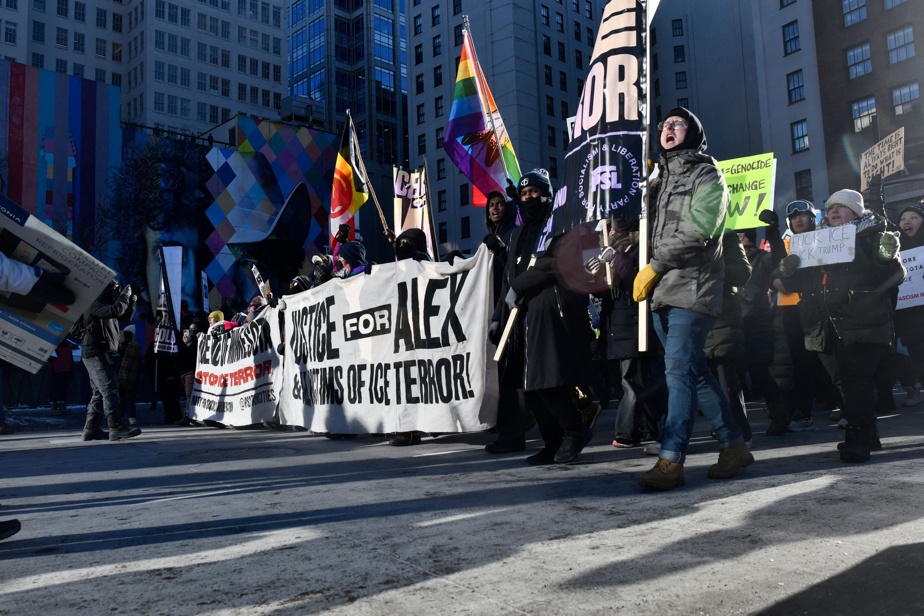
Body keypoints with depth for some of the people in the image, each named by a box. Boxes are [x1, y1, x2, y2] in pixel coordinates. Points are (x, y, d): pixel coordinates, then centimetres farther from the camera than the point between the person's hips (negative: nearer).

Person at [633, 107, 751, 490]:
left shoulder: (707, 175, 0)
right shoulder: (660, 180, 23)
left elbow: (697, 231, -13)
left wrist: (654, 266, -12)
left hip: (692, 286, -8)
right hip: (663, 290, 8)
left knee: (679, 371, -13)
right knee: (694, 371, 9)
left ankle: (670, 461, -13)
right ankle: (733, 445, 20)